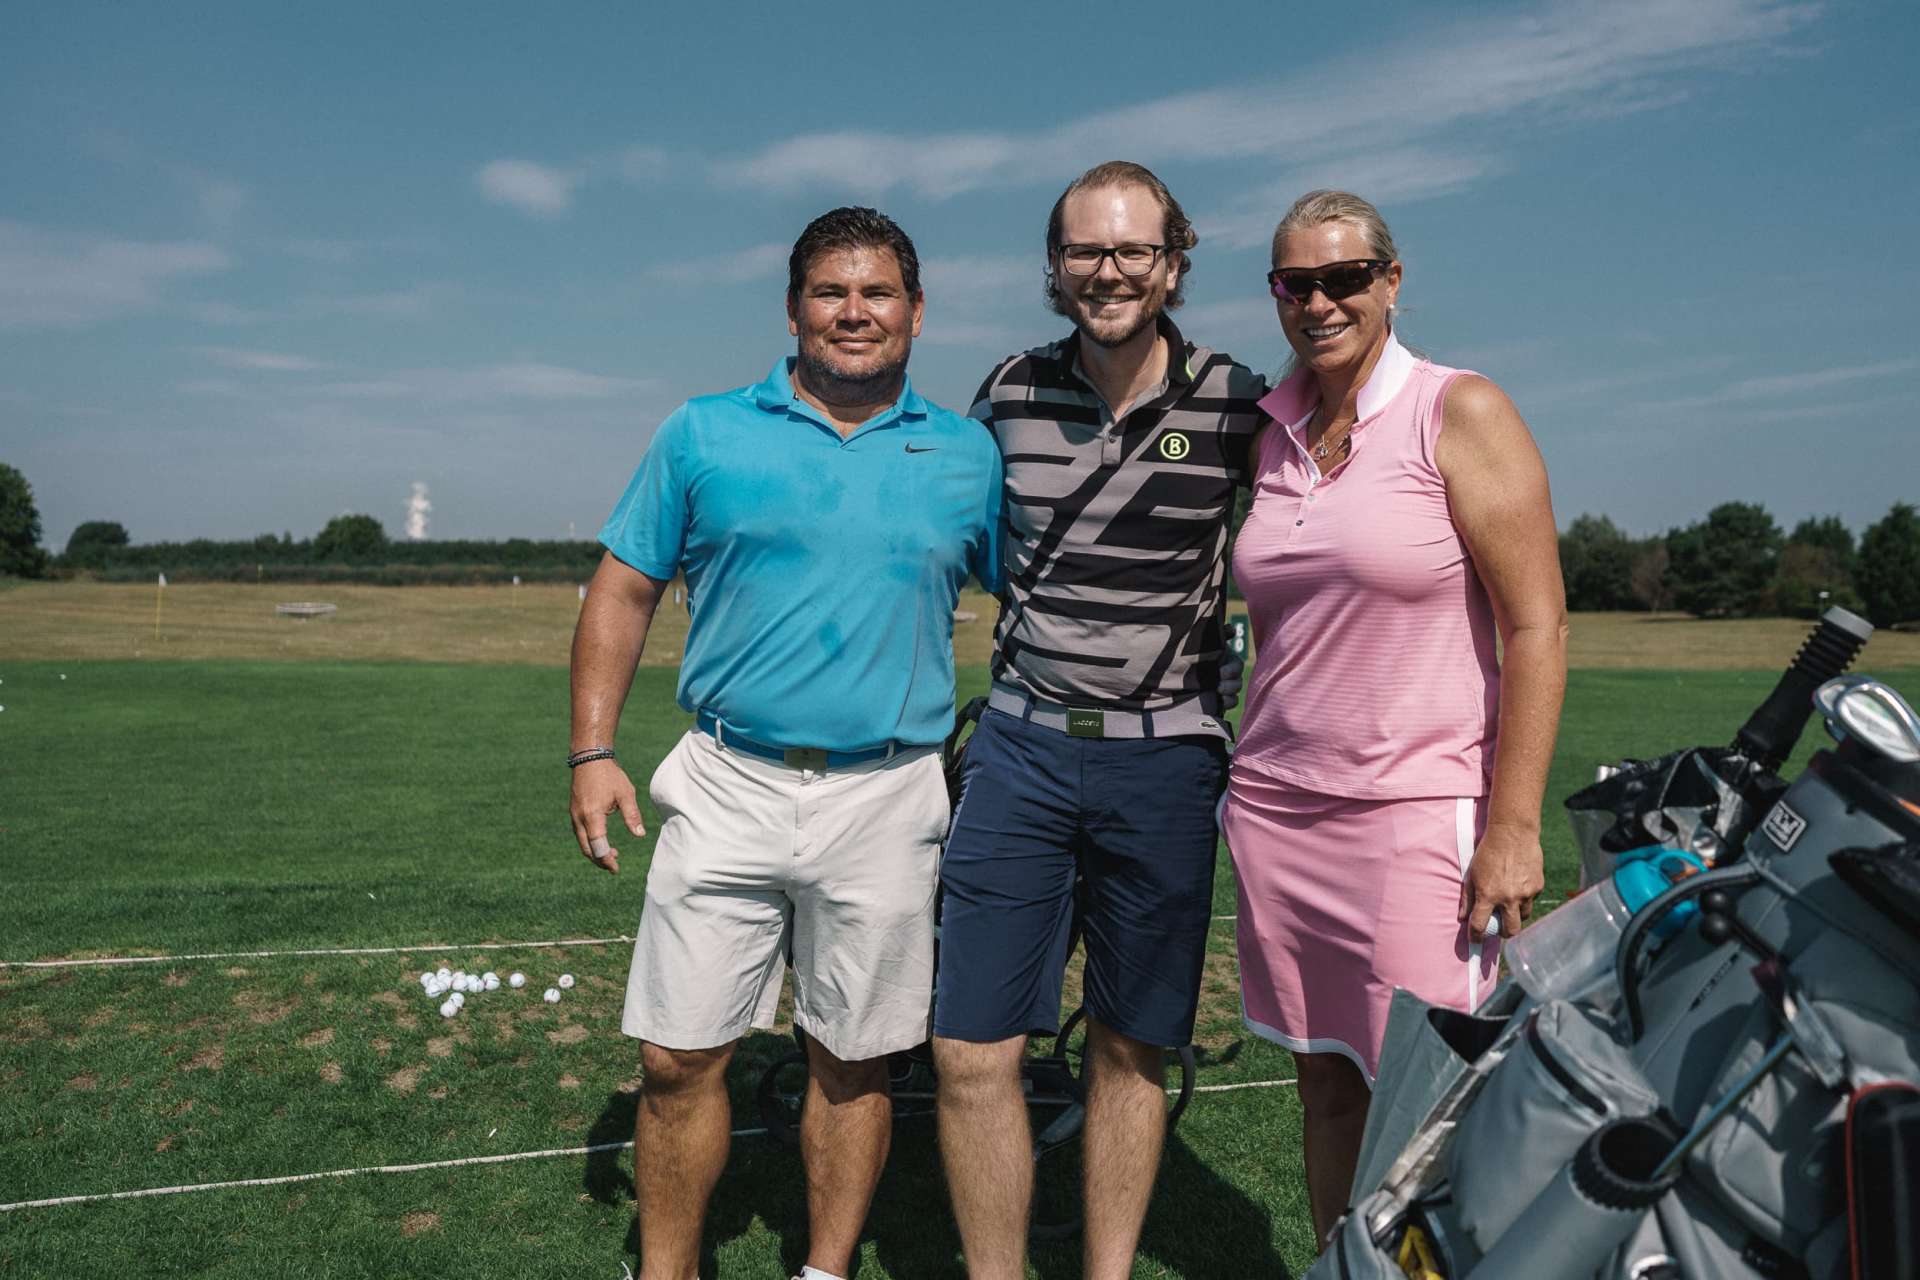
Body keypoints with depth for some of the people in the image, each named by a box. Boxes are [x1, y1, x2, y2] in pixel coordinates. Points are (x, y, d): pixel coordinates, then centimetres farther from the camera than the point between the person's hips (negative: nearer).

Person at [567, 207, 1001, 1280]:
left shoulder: (968, 456, 6)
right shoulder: (705, 435, 5)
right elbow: (624, 591, 7)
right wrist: (594, 754, -1)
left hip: (888, 799, 0)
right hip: (729, 788, 0)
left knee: (852, 1064, 11)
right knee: (679, 1058, 4)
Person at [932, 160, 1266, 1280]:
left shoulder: (1238, 407, -3)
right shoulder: (1009, 394, 4)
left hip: (1166, 759, -1)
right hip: (1022, 745, 2)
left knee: (1133, 1050, 11)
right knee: (972, 1051, -1)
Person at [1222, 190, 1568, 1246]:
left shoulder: (1461, 415, -4)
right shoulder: (1266, 433, 11)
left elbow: (1537, 625, -8)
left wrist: (1514, 824, -14)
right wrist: (1243, 780, 14)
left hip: (1420, 809, -5)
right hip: (1275, 807, 5)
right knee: (1325, 1088, 12)